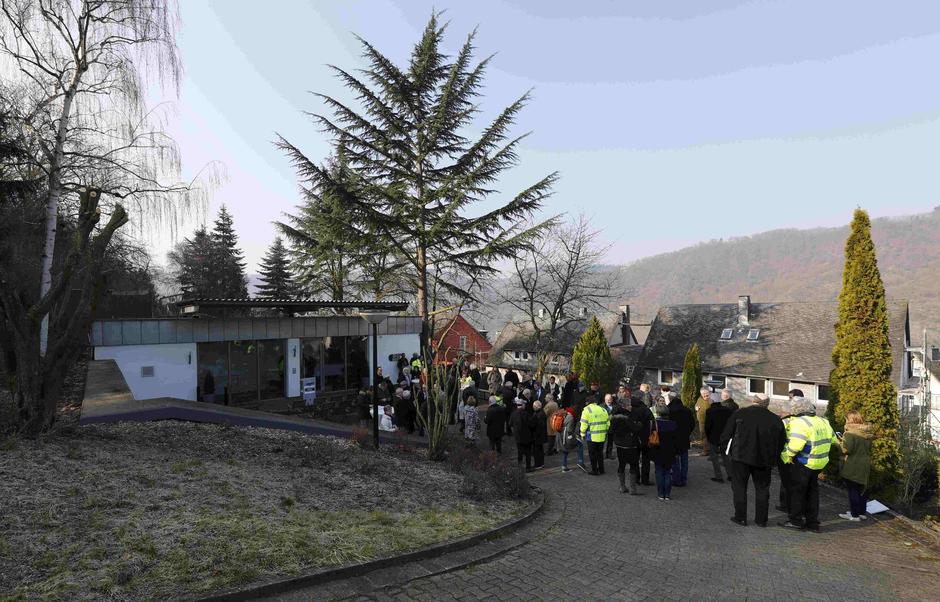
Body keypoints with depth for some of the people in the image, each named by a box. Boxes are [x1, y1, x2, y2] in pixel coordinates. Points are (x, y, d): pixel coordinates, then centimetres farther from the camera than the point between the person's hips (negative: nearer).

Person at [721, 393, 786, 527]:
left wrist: (724, 446, 11)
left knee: (739, 487, 9)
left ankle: (740, 517, 11)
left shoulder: (739, 414, -6)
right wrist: (773, 459, 17)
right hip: (764, 460, 2)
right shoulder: (775, 419, 2)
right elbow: (781, 442, 7)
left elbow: (726, 435, -5)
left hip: (741, 456, -2)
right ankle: (761, 519, 19)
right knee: (762, 489, 14)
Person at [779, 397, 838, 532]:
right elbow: (833, 439, 24)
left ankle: (796, 520, 11)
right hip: (819, 463, 8)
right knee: (813, 491, 16)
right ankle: (813, 522, 21)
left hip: (802, 464, -8)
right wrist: (839, 446, 44)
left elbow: (795, 445, -28)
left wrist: (787, 455, -13)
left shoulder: (800, 423, -19)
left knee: (797, 491, 4)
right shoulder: (823, 422, 9)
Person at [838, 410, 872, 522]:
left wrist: (840, 443, -6)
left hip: (852, 467, -8)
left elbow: (846, 449, -24)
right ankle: (862, 512, 26)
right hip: (864, 466, 8)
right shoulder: (867, 434, 7)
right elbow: (869, 449, 16)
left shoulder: (850, 433, -19)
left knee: (852, 490, 1)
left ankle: (854, 515, 5)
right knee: (861, 489, 18)